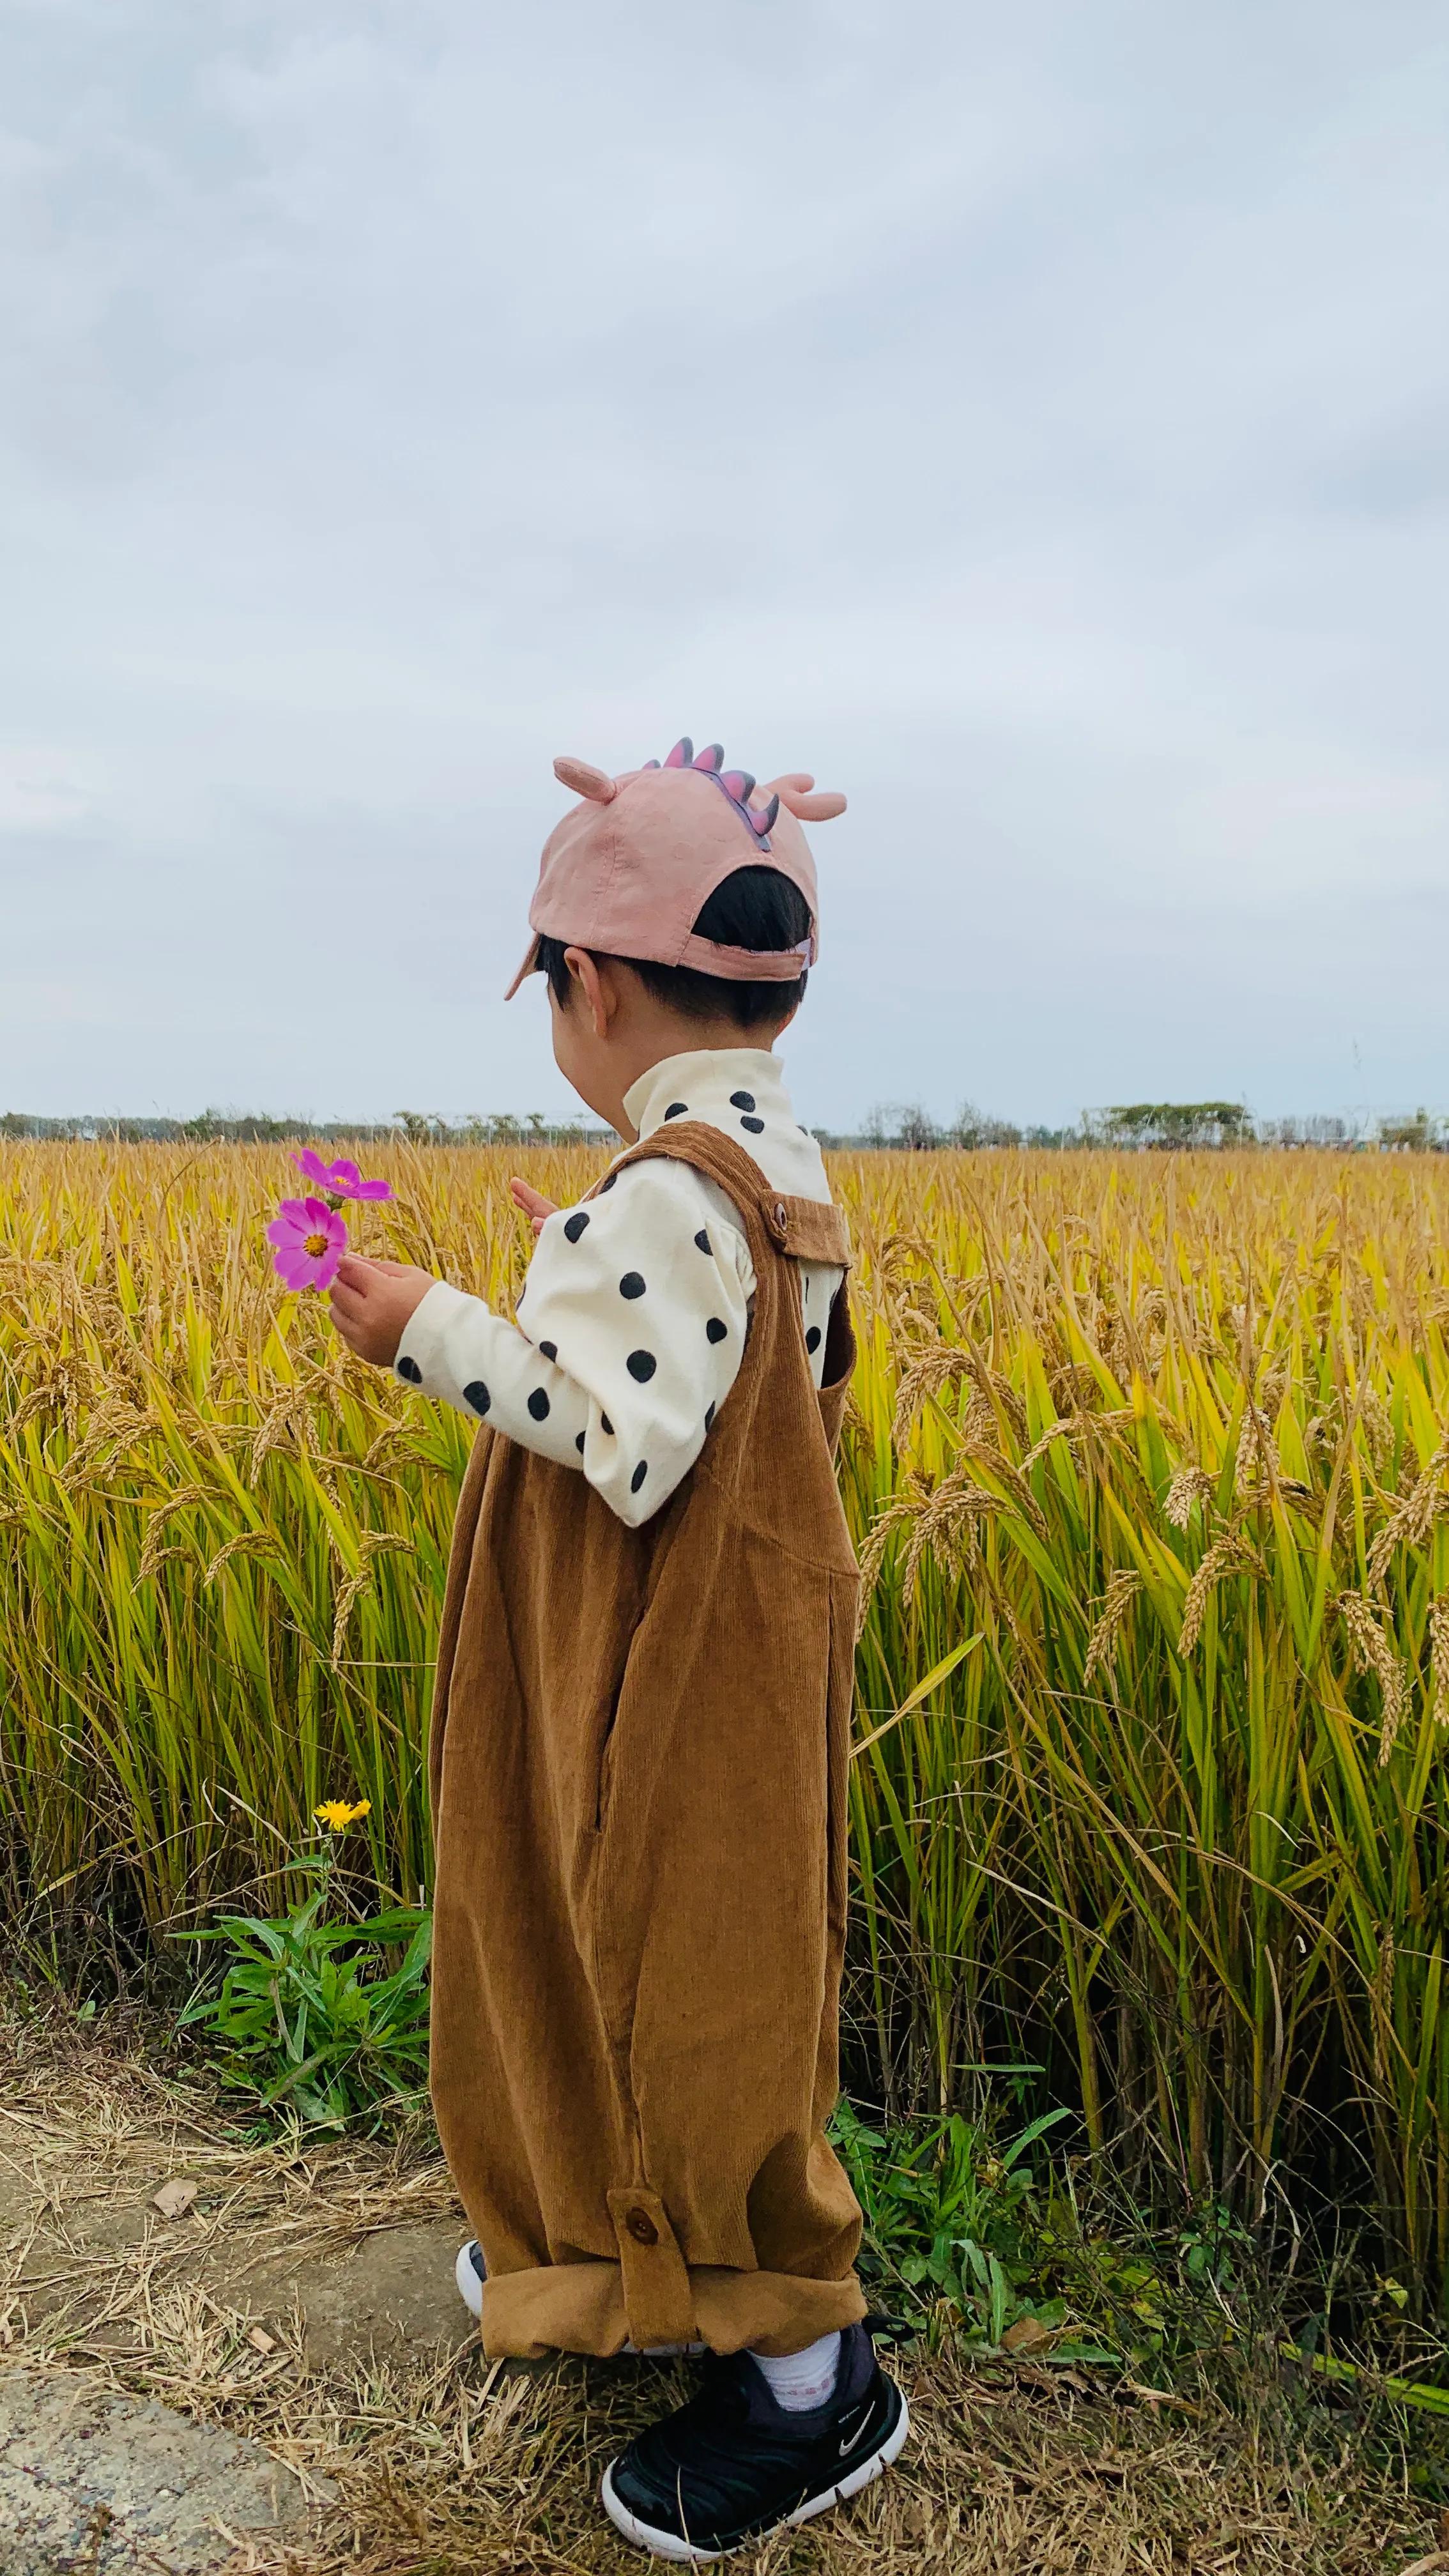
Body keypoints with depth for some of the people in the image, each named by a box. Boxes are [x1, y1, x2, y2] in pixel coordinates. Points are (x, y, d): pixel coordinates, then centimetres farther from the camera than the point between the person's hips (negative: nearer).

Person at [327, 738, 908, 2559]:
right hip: (675, 1674, 10)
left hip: (679, 1692, -10)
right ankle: (617, 2253, 47)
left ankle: (811, 2385, 26)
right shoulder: (775, 1176, 5)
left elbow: (631, 1451, -31)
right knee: (614, 1962, 25)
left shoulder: (665, 1195, -26)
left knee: (691, 2000, 6)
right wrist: (591, 1282, 17)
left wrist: (443, 1336, -26)